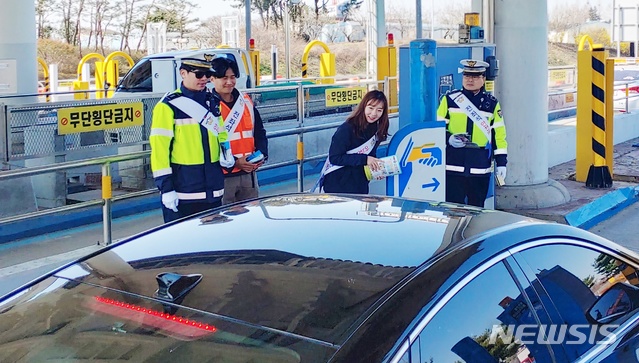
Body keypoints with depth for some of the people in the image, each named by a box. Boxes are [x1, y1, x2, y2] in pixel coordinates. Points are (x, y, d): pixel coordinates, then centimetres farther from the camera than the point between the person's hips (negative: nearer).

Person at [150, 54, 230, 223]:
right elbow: (159, 148, -12)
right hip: (183, 191, -6)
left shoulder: (213, 102, 12)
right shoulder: (168, 106, -8)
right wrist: (166, 188, -16)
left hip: (213, 190, 6)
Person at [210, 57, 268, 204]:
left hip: (248, 173, 6)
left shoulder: (246, 102, 11)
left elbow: (259, 132, 16)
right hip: (223, 175, -6)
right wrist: (234, 162, -19)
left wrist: (261, 155, -2)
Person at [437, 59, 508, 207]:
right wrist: (449, 139, -13)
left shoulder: (492, 103, 9)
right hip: (453, 166, -1)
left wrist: (501, 162, 2)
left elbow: (499, 135, 8)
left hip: (480, 168, 1)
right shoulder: (450, 99, 6)